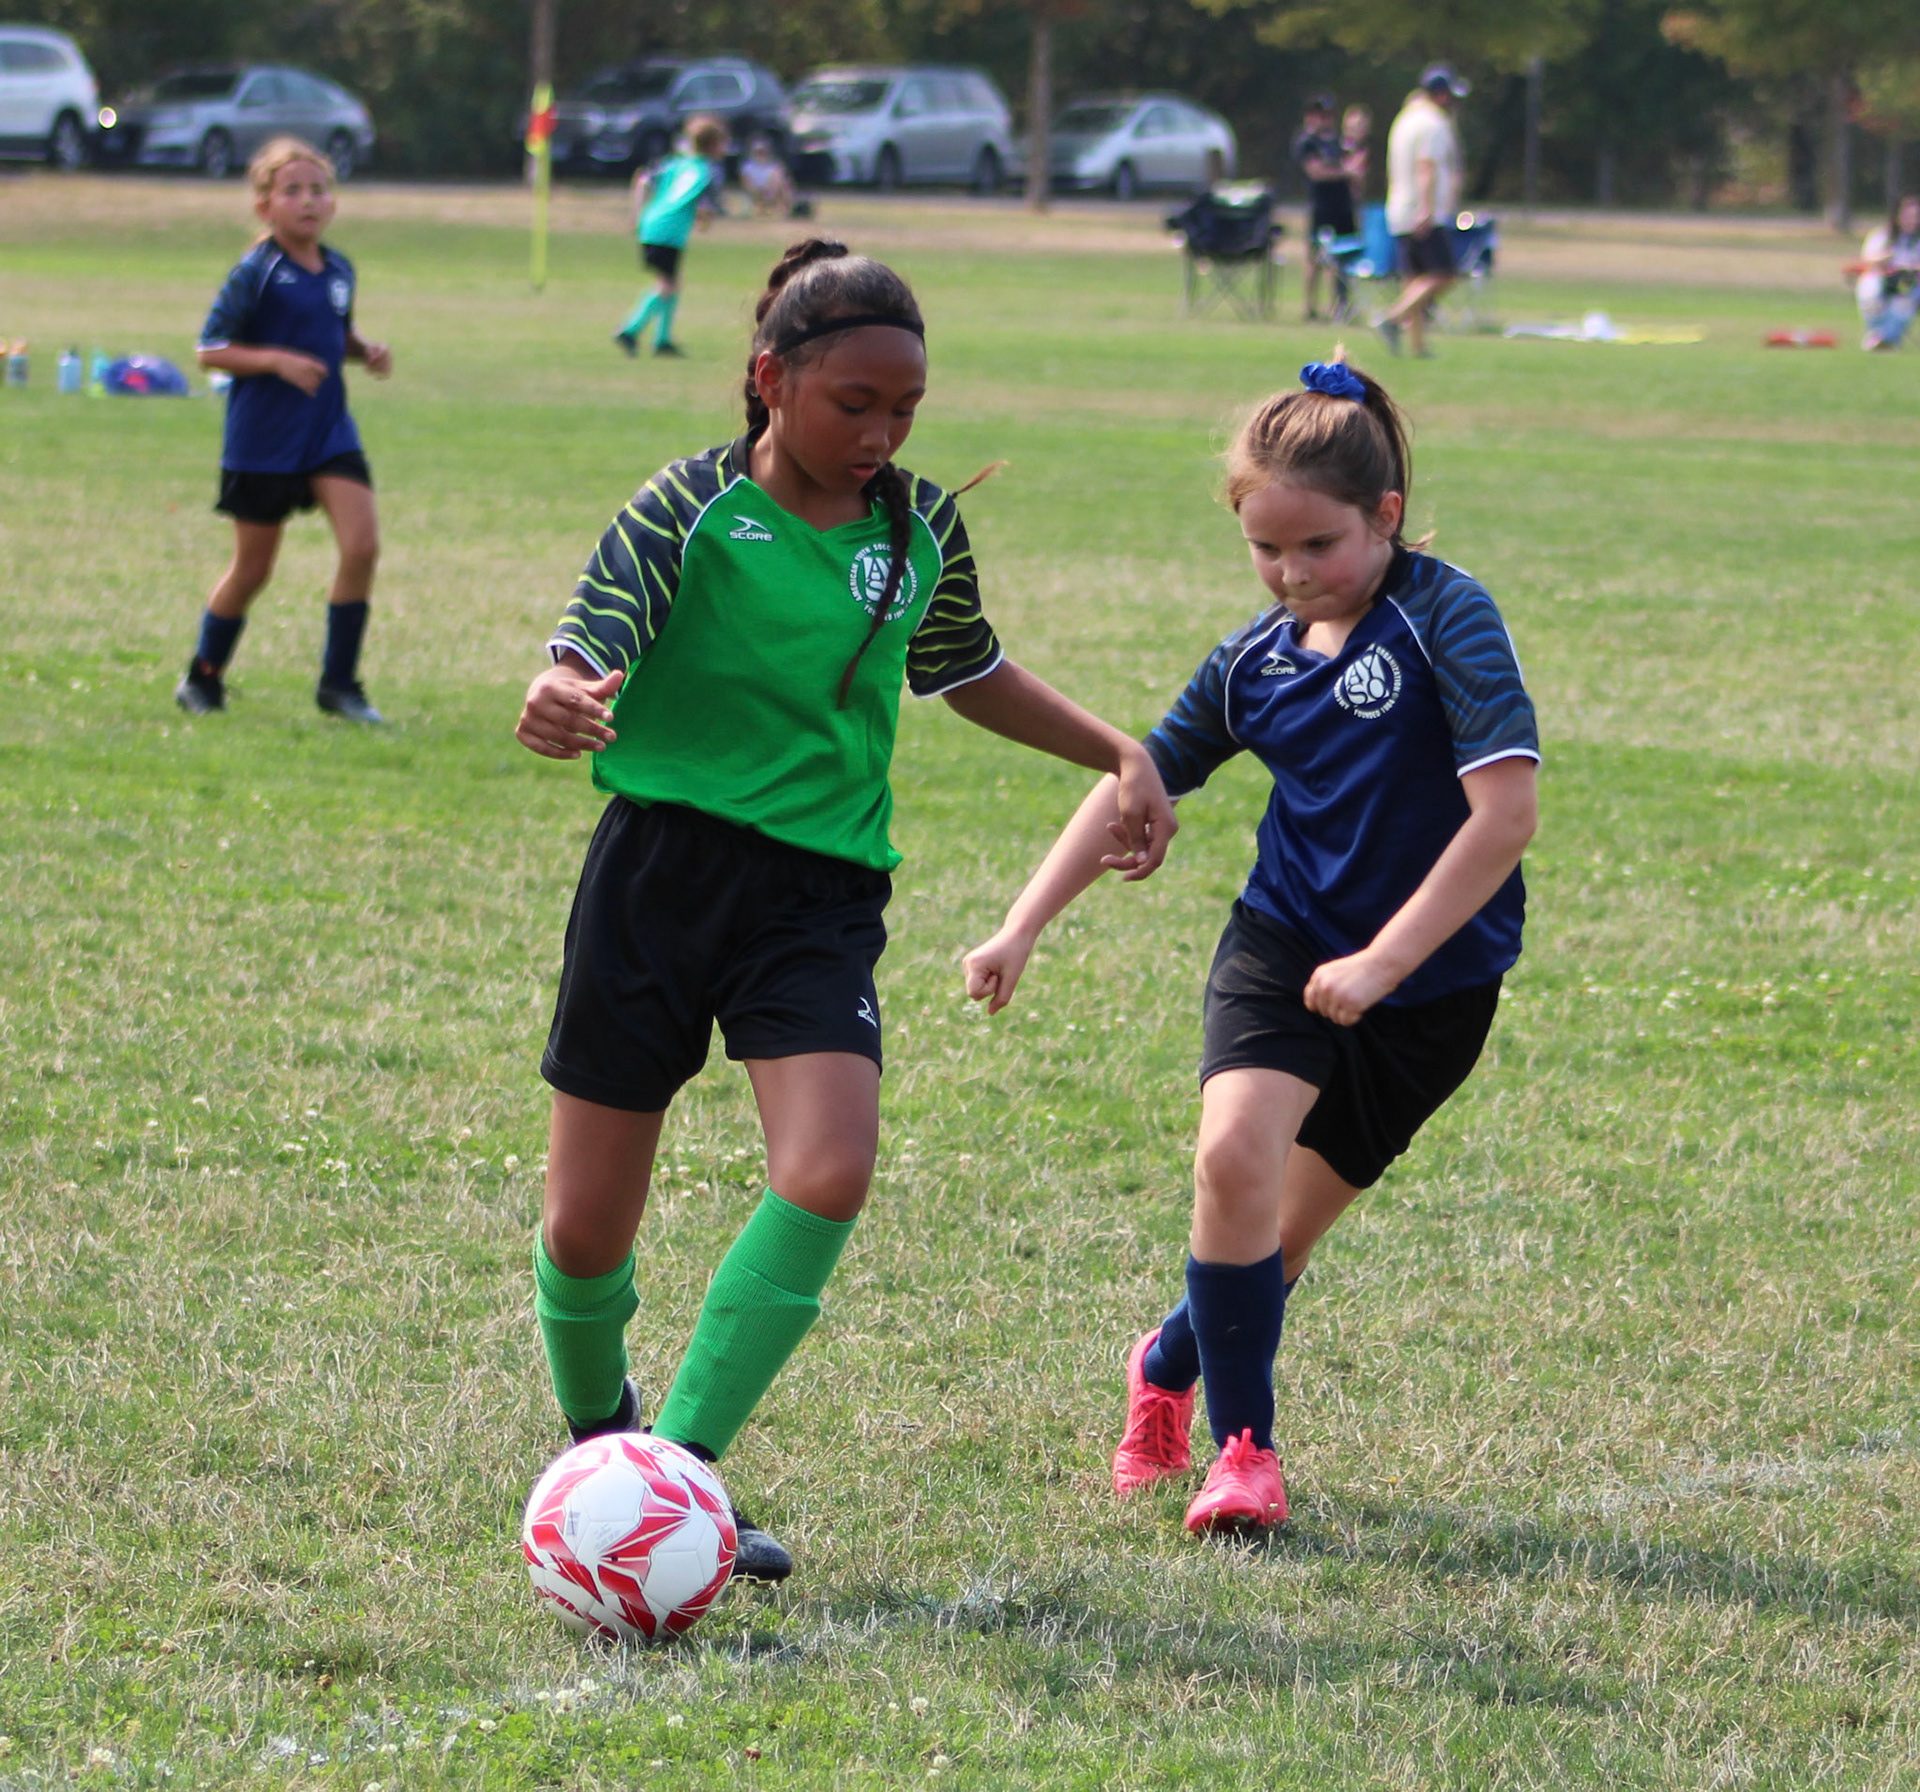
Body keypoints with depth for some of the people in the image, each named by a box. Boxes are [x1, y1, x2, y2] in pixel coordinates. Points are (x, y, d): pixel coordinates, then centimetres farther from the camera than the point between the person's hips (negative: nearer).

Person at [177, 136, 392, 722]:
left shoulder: (339, 271, 7)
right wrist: (277, 360, -23)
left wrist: (367, 351, 2)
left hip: (330, 432, 5)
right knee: (253, 568, 6)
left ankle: (339, 684, 0)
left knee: (362, 546, -12)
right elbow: (211, 349, -12)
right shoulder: (256, 273, -12)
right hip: (263, 440, -5)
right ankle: (203, 678, 28)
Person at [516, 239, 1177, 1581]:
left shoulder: (919, 528, 6)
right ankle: (600, 1442, 32)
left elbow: (963, 670, 26)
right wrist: (561, 701, -46)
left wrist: (1119, 753, 20)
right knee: (587, 1229, 1)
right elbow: (587, 656, -22)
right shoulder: (690, 512, -9)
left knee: (829, 1175, -23)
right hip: (662, 868, -3)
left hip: (825, 891, 3)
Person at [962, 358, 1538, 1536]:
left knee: (1287, 1229, 6)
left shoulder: (1444, 618, -15)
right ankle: (1243, 1442, -8)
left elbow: (1506, 812, -22)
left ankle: (1172, 1364, 38)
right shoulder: (1257, 661, 2)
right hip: (1287, 942, 3)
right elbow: (1139, 782, 13)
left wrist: (1383, 961, -22)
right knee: (1235, 1154, -23)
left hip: (1432, 977, -3)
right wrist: (1023, 929, 6)